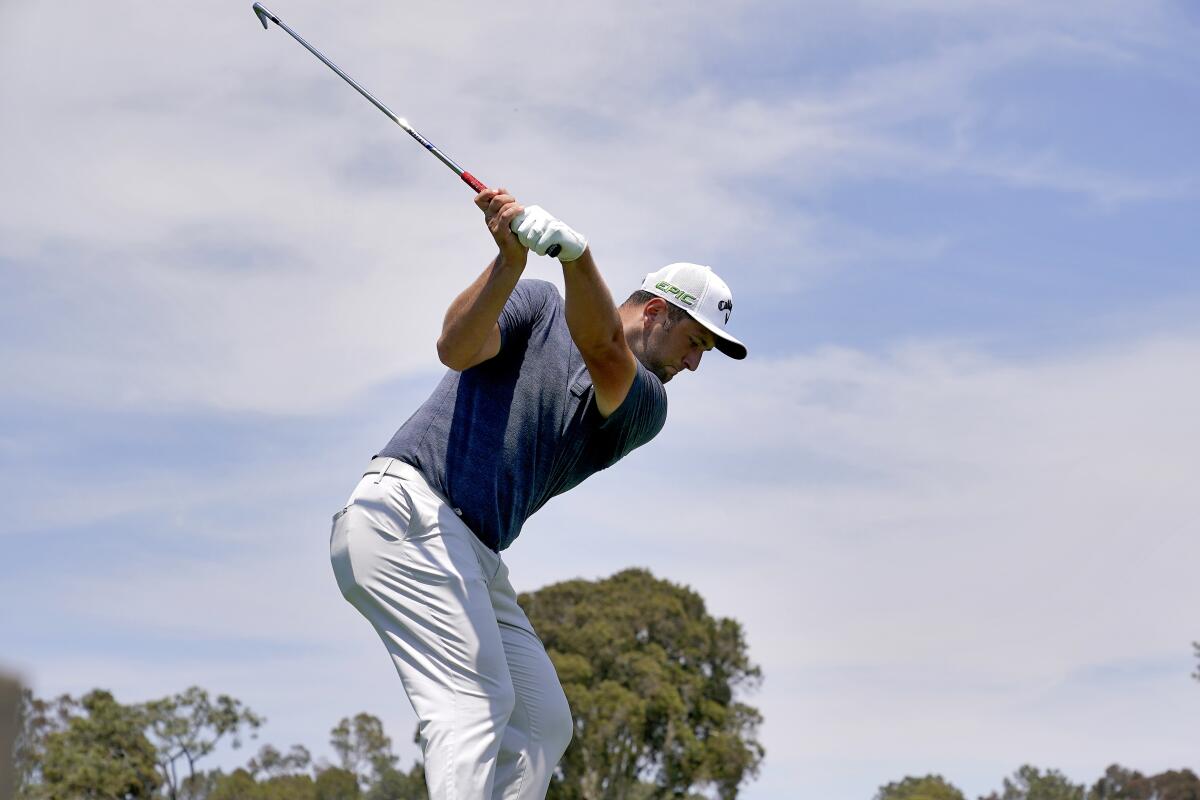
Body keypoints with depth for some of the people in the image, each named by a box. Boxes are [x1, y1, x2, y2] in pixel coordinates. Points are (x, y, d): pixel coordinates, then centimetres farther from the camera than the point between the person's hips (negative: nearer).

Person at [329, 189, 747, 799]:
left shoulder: (644, 412, 15)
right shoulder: (539, 307, 9)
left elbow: (602, 348, -8)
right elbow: (456, 349, -11)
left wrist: (574, 250, -28)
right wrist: (512, 257, -26)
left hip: (474, 561, 7)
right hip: (405, 506, -7)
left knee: (544, 725, 2)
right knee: (476, 702, -20)